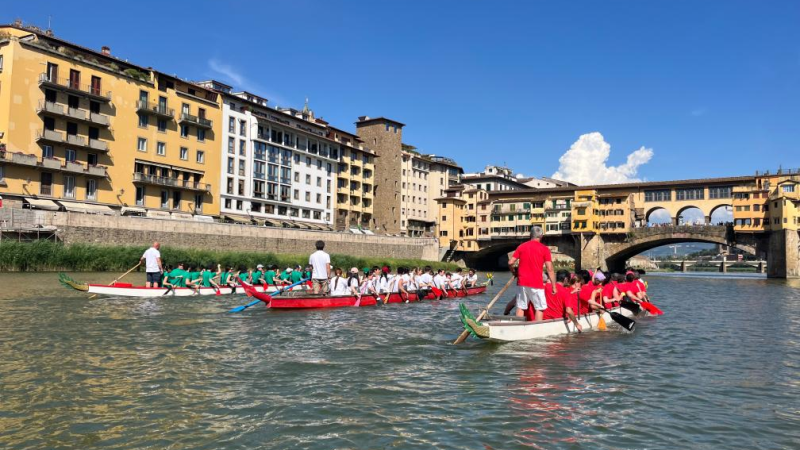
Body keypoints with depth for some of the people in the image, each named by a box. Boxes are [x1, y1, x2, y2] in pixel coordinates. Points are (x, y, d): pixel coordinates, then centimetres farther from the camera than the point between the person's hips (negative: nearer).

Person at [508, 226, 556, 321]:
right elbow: (550, 269, -7)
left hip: (522, 282, 4)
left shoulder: (521, 247, 7)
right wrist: (554, 286, -2)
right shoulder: (544, 249, -3)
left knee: (520, 307, 10)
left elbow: (510, 262, 2)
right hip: (536, 284, -4)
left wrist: (515, 271, 21)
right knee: (540, 308, 4)